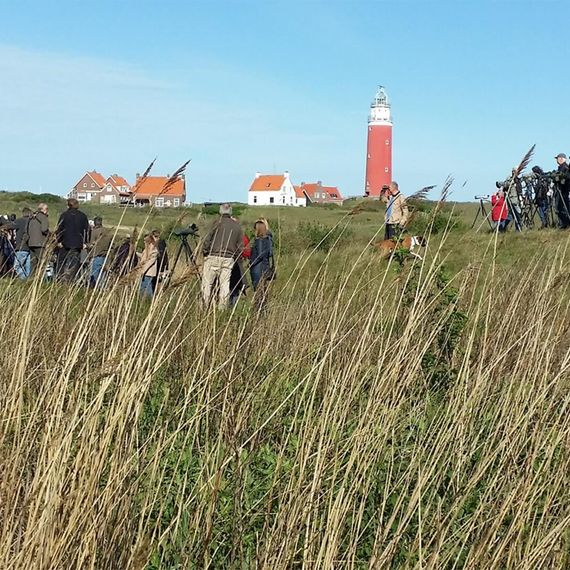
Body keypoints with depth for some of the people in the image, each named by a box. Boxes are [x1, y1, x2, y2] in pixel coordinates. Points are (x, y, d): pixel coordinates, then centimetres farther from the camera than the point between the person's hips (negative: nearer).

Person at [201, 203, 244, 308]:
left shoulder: (218, 223, -3)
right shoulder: (238, 227, 9)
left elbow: (207, 240, -5)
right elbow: (240, 247, 9)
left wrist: (204, 253, 9)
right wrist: (234, 258, 20)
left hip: (213, 257, -4)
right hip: (228, 260, 4)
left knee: (207, 284, 1)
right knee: (224, 285, 6)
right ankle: (223, 309, 5)